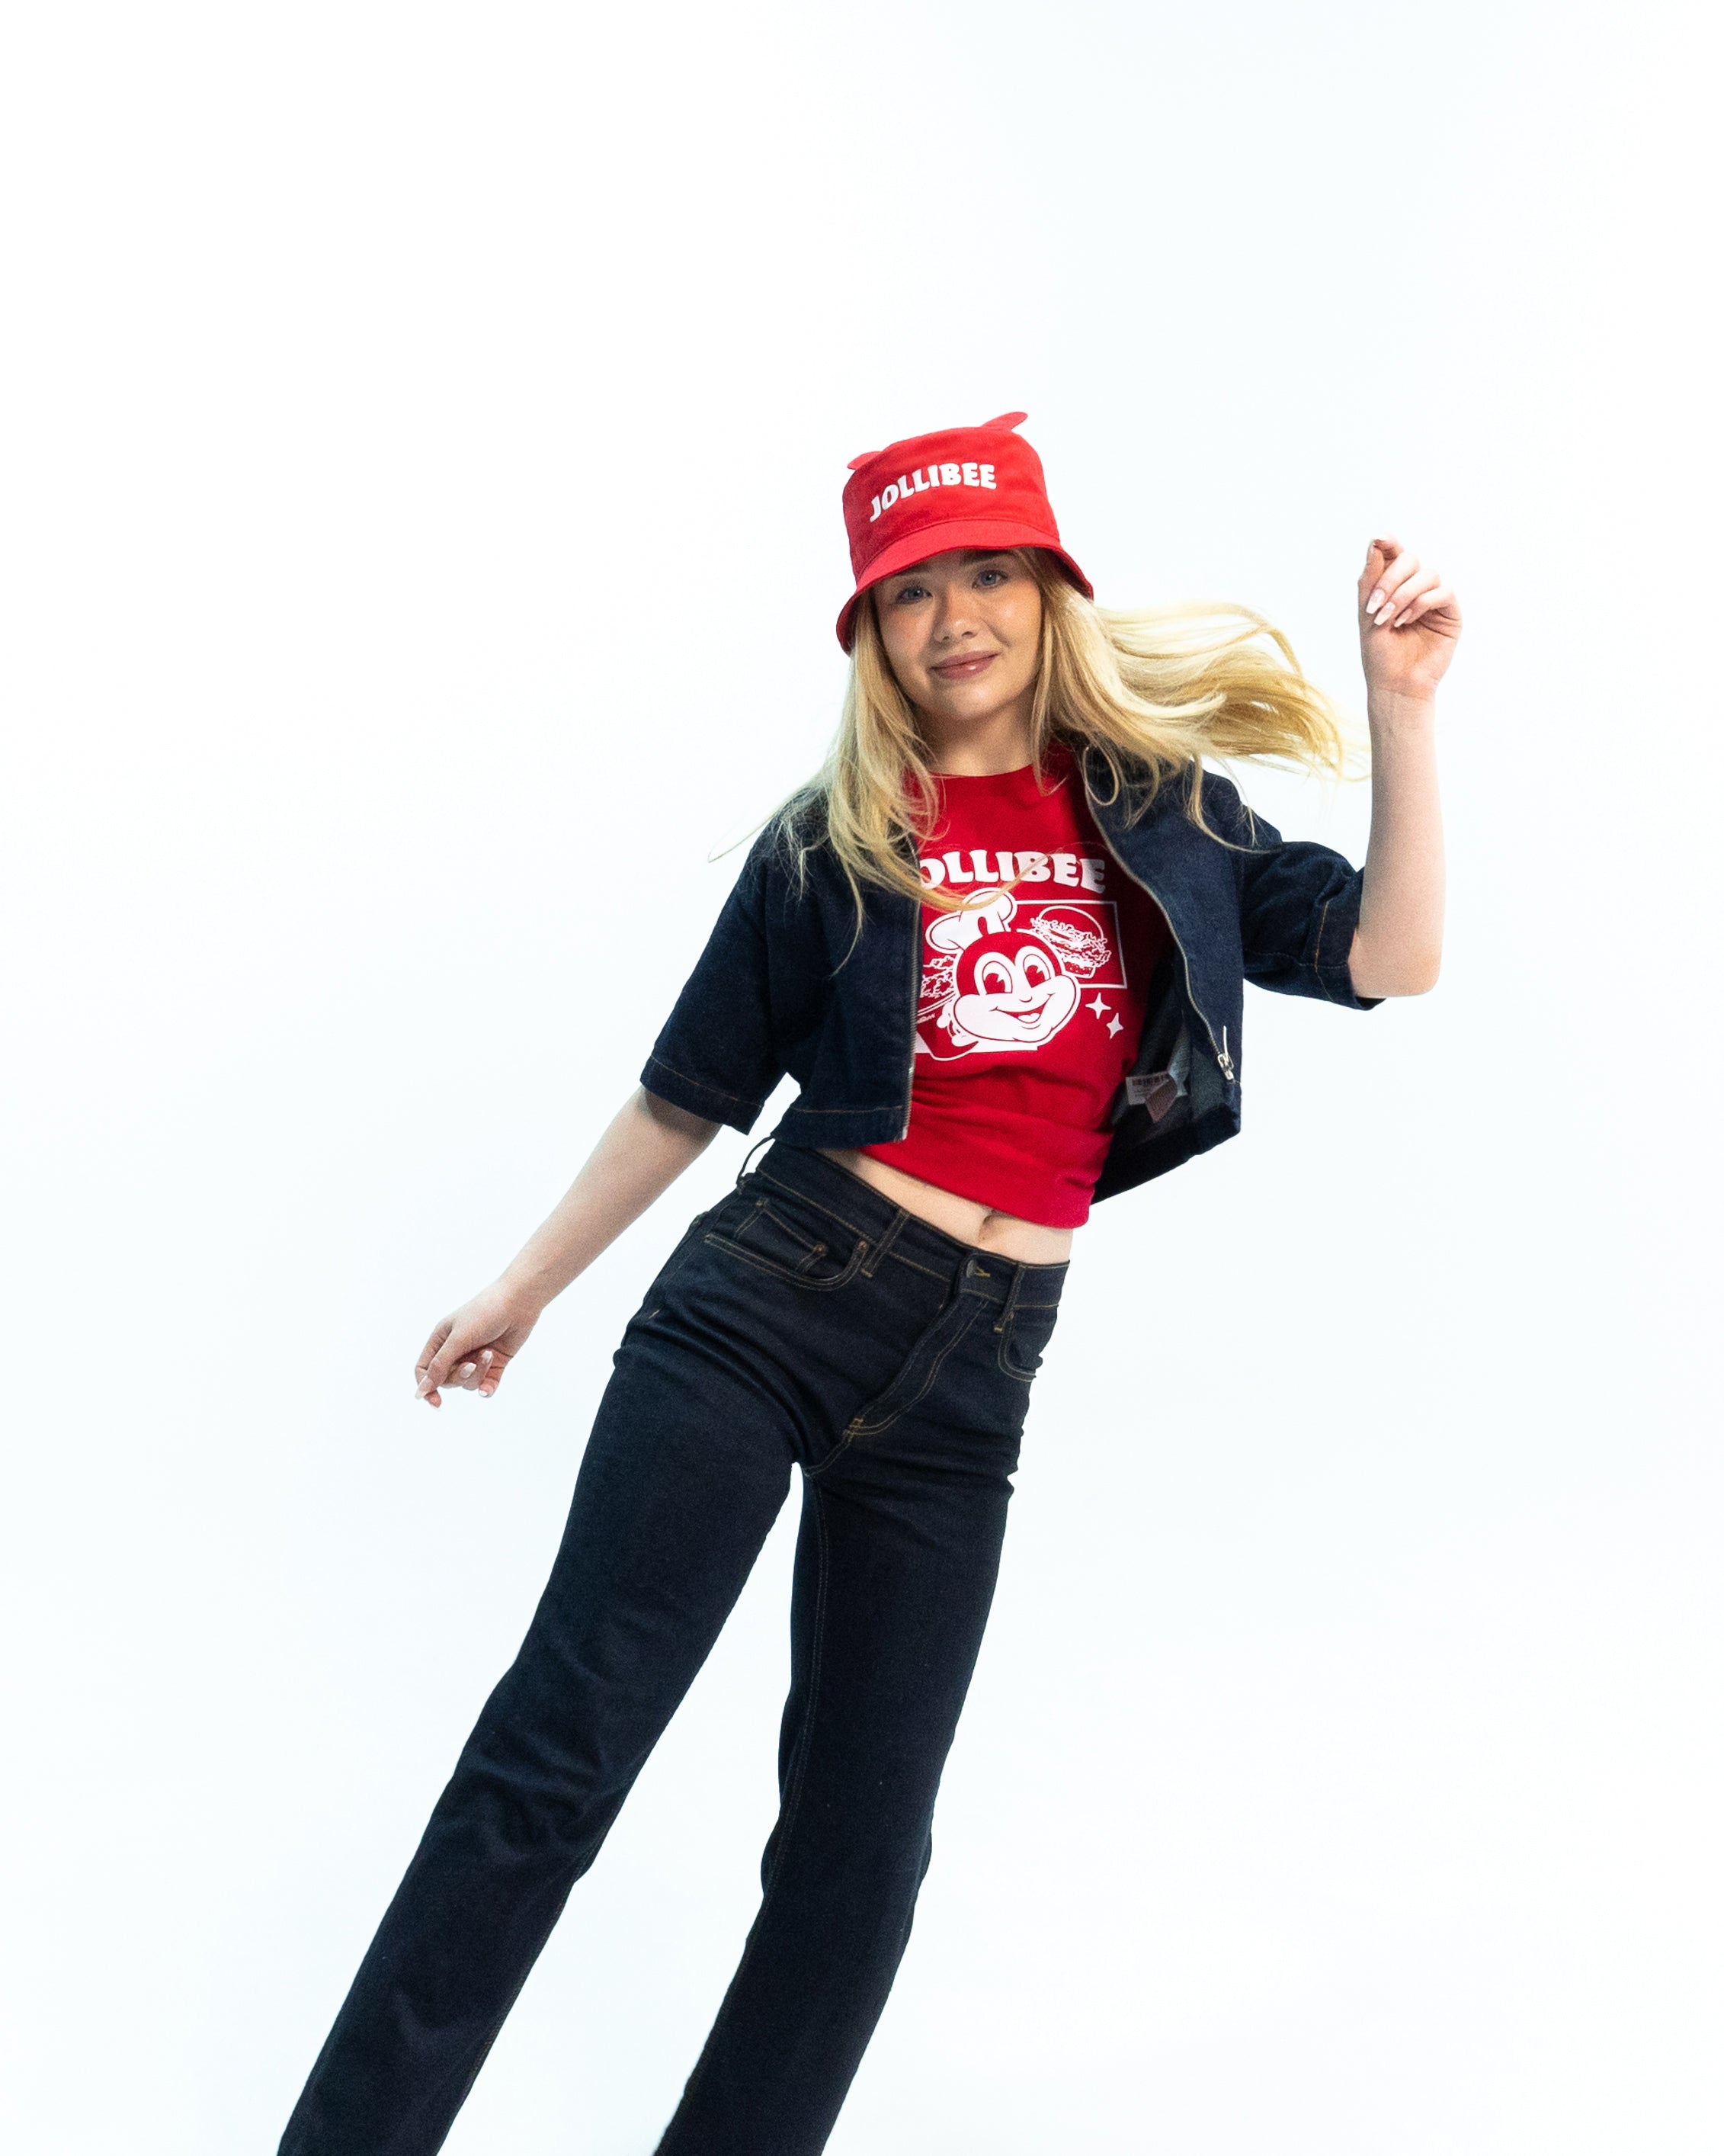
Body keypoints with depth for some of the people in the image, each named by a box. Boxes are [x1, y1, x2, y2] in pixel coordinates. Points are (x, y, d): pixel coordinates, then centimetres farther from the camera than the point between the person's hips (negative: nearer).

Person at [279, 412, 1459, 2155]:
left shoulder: (1162, 812, 10)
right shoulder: (833, 843, 5)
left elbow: (1391, 956, 3)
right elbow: (692, 1092, 11)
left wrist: (1402, 702, -3)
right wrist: (526, 1287, 16)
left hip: (973, 1371, 3)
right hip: (773, 1295, -2)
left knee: (862, 1839, 8)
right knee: (556, 1755, -8)